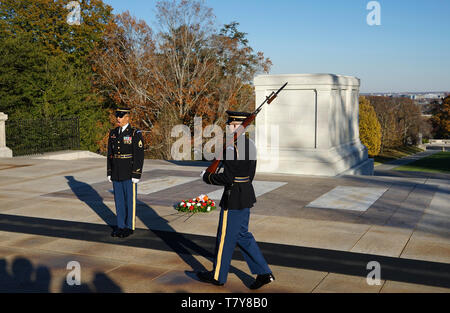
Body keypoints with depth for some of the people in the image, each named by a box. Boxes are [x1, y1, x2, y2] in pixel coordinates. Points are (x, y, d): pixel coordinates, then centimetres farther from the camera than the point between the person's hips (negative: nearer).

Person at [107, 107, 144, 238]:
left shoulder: (135, 133, -10)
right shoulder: (113, 133, 8)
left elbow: (139, 156, -12)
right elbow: (110, 154, 13)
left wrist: (136, 175, -16)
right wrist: (109, 173, 9)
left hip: (129, 174, -6)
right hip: (116, 174, 6)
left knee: (130, 200, 2)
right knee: (119, 200, 11)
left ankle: (130, 226, 12)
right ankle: (120, 225, 20)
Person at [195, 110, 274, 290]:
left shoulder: (232, 147, -21)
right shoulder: (250, 144, 8)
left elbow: (228, 178, -22)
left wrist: (207, 177, -7)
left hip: (233, 198, -9)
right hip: (247, 193, 9)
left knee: (225, 237, 6)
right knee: (242, 235, 17)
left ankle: (218, 276, 23)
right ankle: (263, 273, 15)